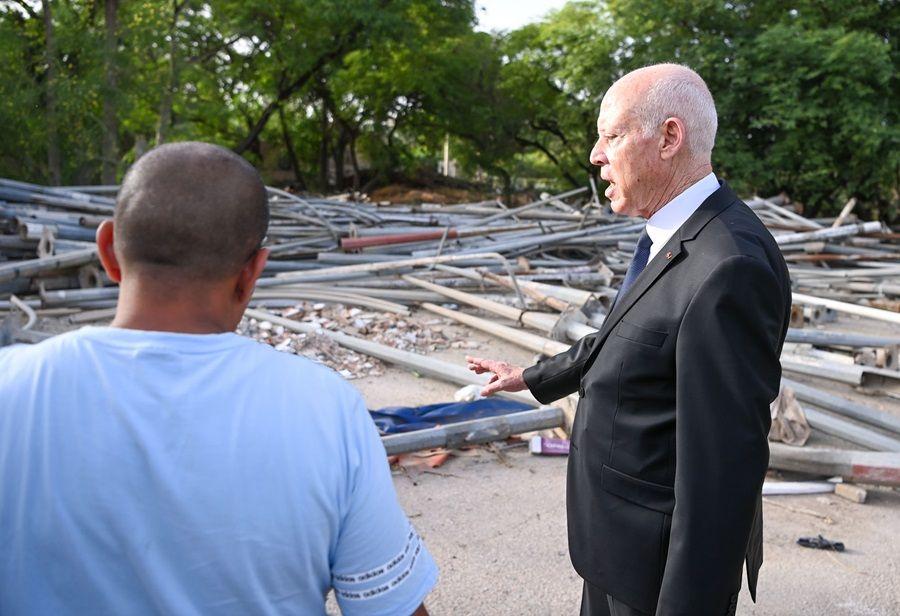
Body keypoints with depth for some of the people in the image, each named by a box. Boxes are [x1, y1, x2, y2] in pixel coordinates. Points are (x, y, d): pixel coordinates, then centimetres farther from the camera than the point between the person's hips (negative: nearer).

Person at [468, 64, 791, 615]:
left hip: (663, 557, -9)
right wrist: (532, 377, 27)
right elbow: (619, 339, 17)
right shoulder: (679, 238, 3)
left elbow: (723, 467, -29)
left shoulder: (729, 267, -29)